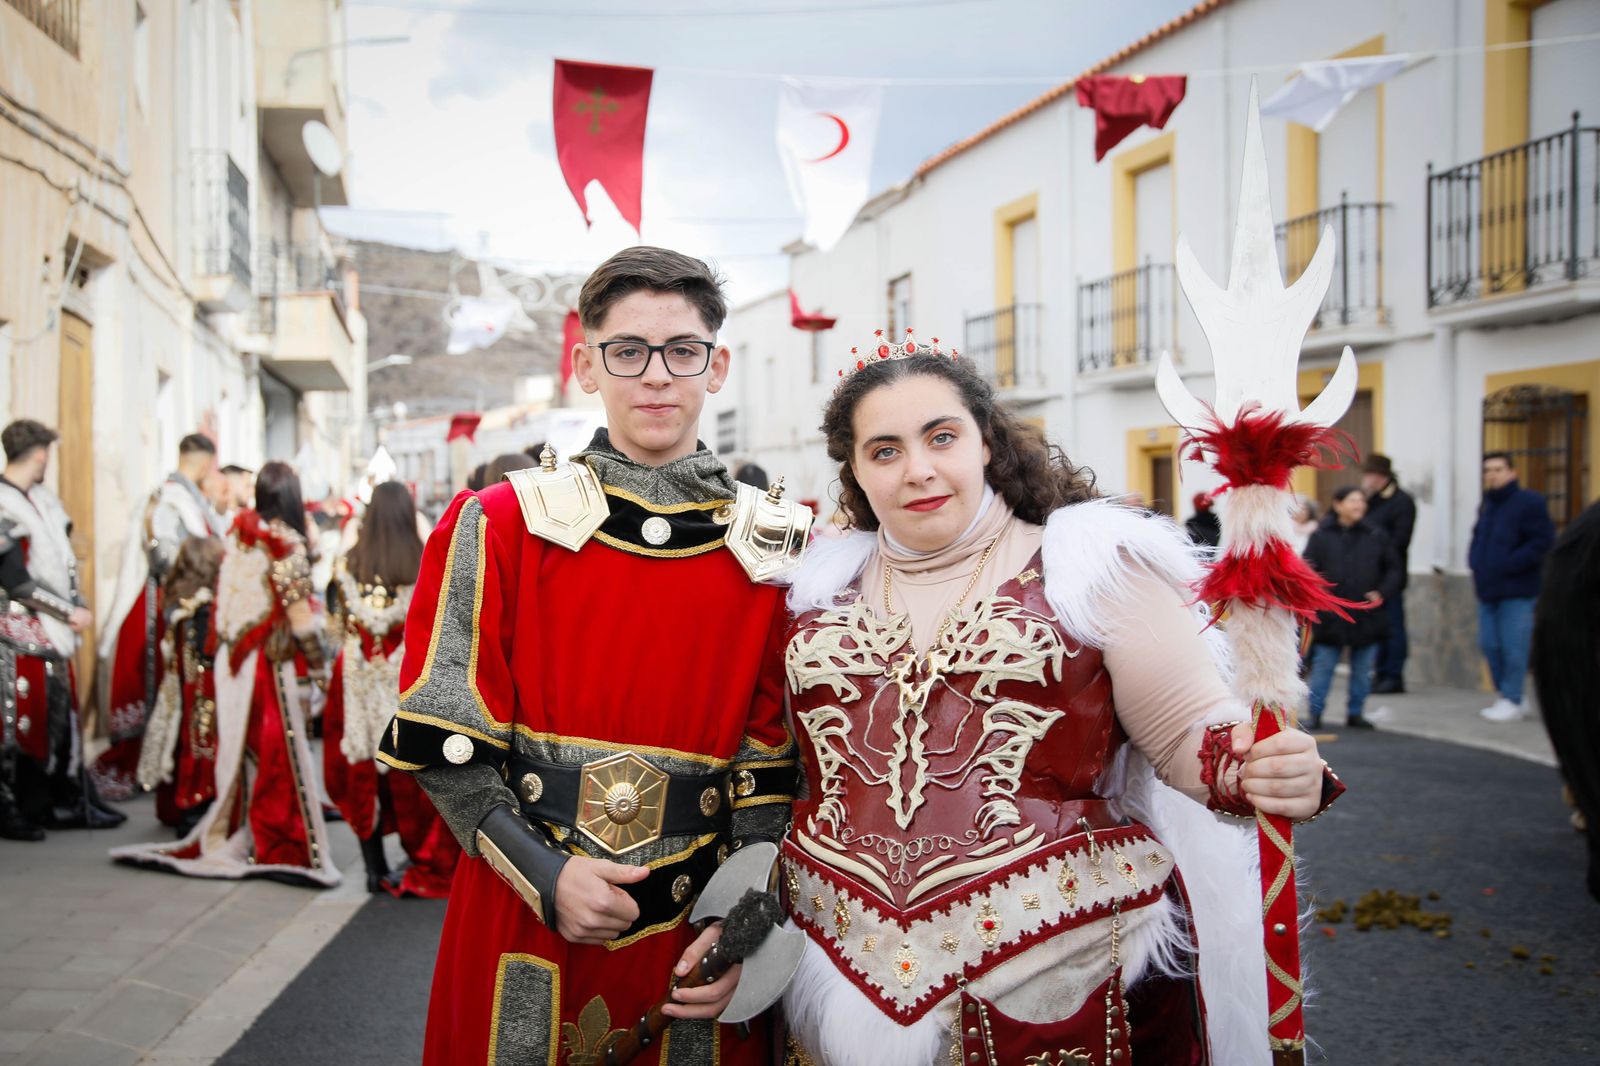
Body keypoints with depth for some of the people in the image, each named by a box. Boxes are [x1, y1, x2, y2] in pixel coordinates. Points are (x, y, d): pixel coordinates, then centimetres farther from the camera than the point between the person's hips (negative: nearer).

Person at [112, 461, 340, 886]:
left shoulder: (237, 536, 6)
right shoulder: (287, 543, -12)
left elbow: (225, 601, 7)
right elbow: (300, 615, -14)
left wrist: (229, 646, 13)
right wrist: (317, 665, -6)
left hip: (233, 660, 6)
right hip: (273, 664, -6)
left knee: (238, 750, 14)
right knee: (280, 755, 2)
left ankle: (230, 836, 23)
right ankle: (281, 847, 6)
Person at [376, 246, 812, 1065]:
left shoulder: (775, 547, -1)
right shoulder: (501, 525, -5)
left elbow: (777, 766, -1)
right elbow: (442, 739, -6)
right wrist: (542, 874, -15)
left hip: (697, 934, 1)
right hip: (522, 922, -1)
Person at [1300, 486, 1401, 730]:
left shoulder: (1376, 536, 3)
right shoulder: (1321, 536, -3)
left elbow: (1393, 569, 9)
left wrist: (1382, 593, -4)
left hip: (1366, 616, 3)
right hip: (1330, 616, -3)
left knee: (1362, 669, 11)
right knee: (1323, 666, 4)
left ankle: (1355, 713, 23)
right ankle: (1315, 713, 14)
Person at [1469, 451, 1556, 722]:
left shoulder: (1529, 502, -10)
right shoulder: (1486, 505, 15)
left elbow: (1542, 542, -16)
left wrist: (1508, 564, -19)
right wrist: (1476, 563, 7)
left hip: (1516, 591, -8)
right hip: (1488, 589, 8)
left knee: (1513, 648, -5)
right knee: (1490, 645, 10)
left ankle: (1511, 700, 4)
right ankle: (1507, 697, 21)